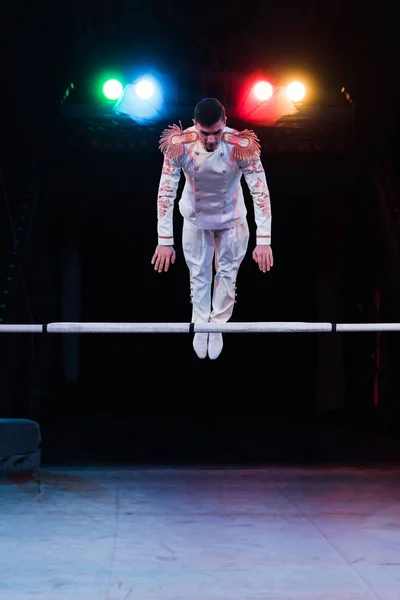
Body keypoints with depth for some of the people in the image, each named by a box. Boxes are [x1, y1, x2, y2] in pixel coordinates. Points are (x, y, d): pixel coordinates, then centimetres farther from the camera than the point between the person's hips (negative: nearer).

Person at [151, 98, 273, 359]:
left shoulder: (242, 146, -34)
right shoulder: (179, 145, -31)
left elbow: (261, 193, -28)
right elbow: (166, 193, -24)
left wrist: (264, 241, -33)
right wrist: (165, 241, -25)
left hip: (232, 219, 0)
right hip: (195, 218, 0)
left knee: (227, 273, 9)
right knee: (198, 274, 11)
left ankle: (218, 326, 29)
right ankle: (200, 325, 31)